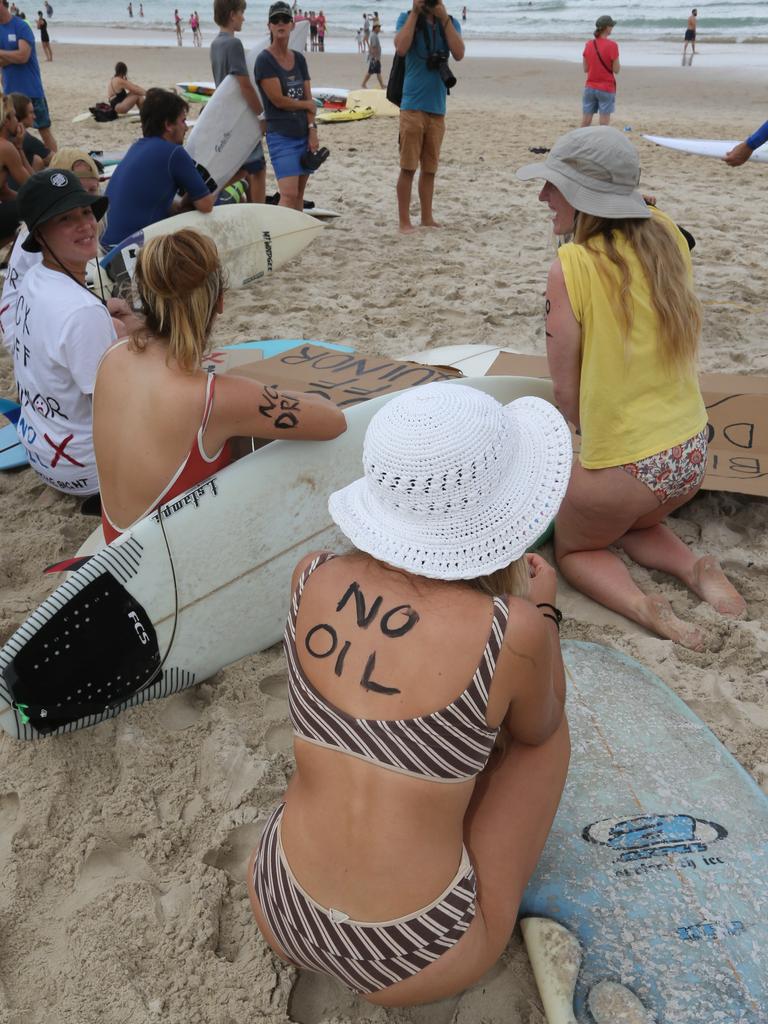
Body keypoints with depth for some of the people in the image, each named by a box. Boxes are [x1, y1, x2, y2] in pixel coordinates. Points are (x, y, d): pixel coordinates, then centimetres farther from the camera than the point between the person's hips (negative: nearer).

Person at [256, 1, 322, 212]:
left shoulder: (299, 59, 11)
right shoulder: (264, 60, -7)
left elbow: (308, 97, 7)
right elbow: (278, 100, -12)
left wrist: (312, 130, -4)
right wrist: (306, 105, 1)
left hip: (304, 134, 6)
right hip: (280, 136, -6)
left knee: (299, 194, 8)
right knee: (289, 195, -17)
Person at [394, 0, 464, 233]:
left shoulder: (450, 22, 10)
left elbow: (458, 54, -7)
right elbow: (401, 48, -15)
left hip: (437, 108, 3)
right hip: (413, 106, -3)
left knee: (430, 168, 9)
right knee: (408, 168, -5)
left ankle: (427, 218, 17)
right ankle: (404, 221, -1)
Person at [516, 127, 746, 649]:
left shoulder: (573, 265, -18)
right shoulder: (668, 235, -1)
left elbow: (566, 391, -10)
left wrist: (596, 437, 4)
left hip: (623, 468, -6)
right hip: (693, 453, 6)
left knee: (574, 548, 24)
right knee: (633, 525, 36)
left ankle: (642, 606, -3)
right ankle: (696, 570, 9)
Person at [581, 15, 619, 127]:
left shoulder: (588, 44, 2)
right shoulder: (611, 45, -12)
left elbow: (585, 68, 7)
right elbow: (616, 70, -9)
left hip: (590, 87, 5)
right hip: (606, 88, -4)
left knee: (586, 121, 8)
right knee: (604, 123, 0)